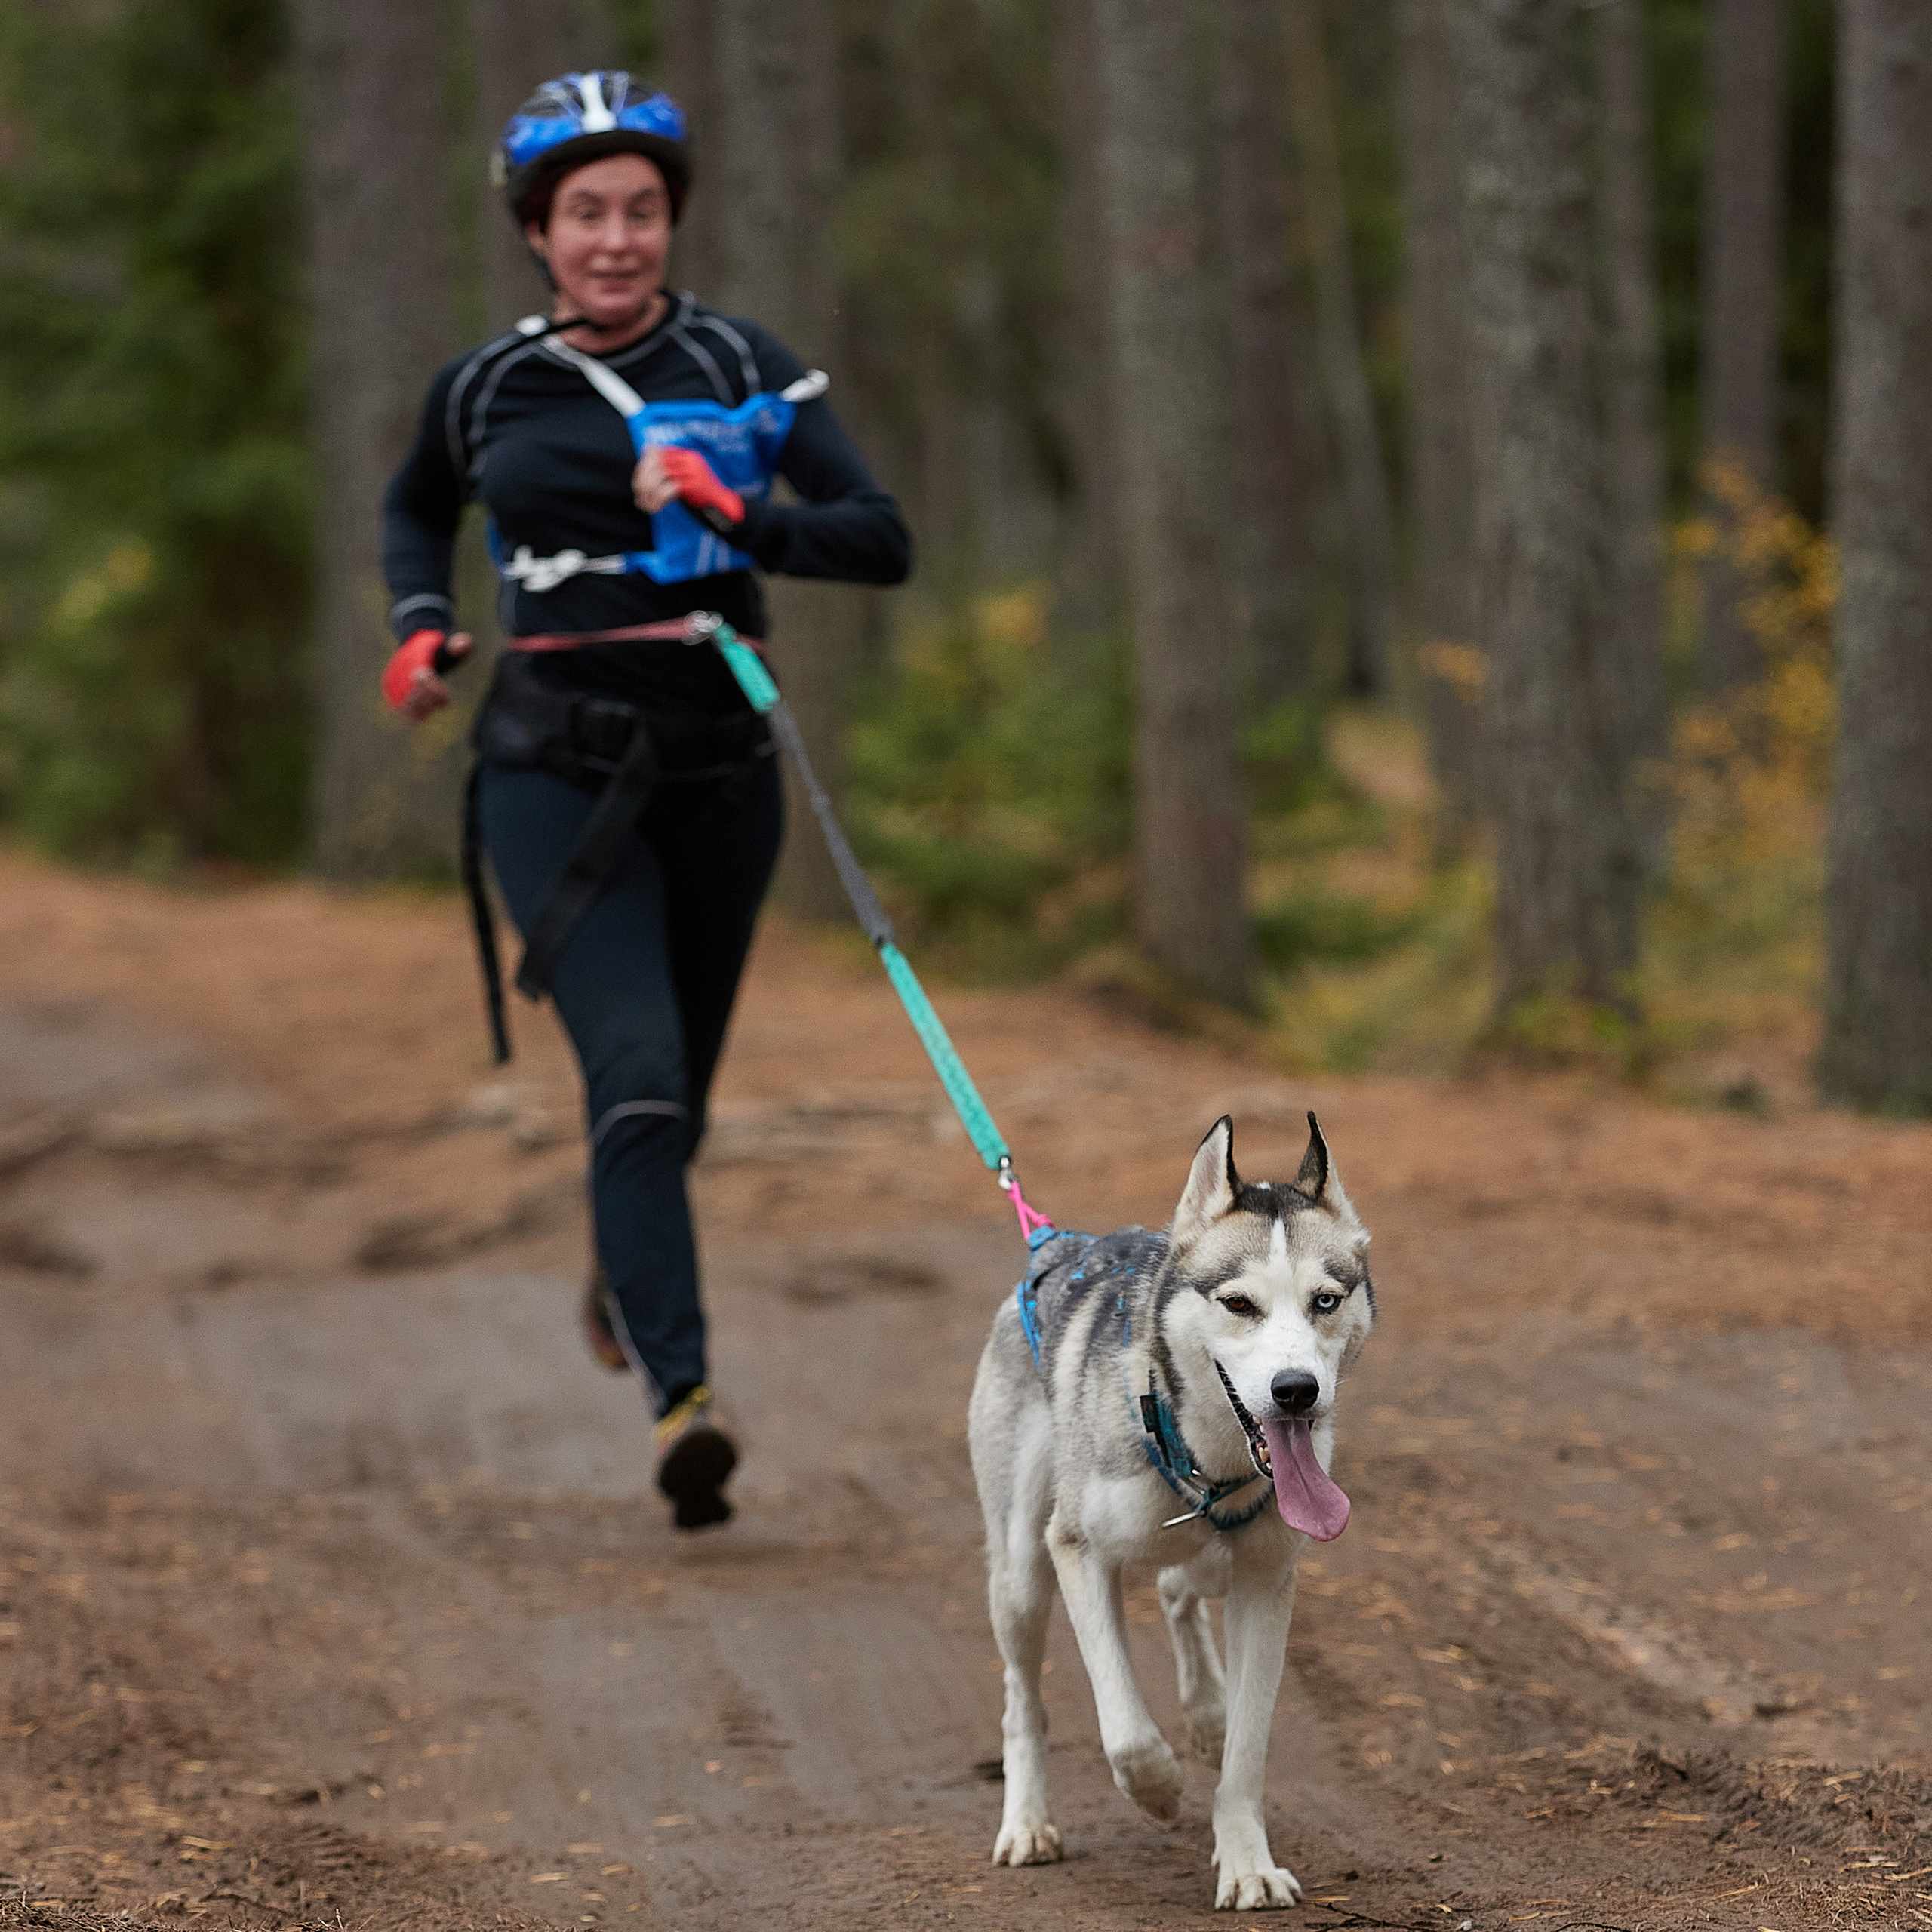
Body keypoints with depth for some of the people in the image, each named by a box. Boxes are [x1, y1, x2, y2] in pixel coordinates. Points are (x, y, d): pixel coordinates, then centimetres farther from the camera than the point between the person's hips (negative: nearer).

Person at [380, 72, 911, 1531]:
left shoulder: (740, 367, -2)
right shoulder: (487, 389, 3)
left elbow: (884, 541, -10)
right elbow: (417, 509, 25)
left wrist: (744, 525, -27)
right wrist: (420, 624, 6)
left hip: (717, 772, 2)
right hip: (558, 776, -1)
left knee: (678, 1093, 17)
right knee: (637, 1071, -21)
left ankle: (622, 1275, 50)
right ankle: (684, 1396, -29)